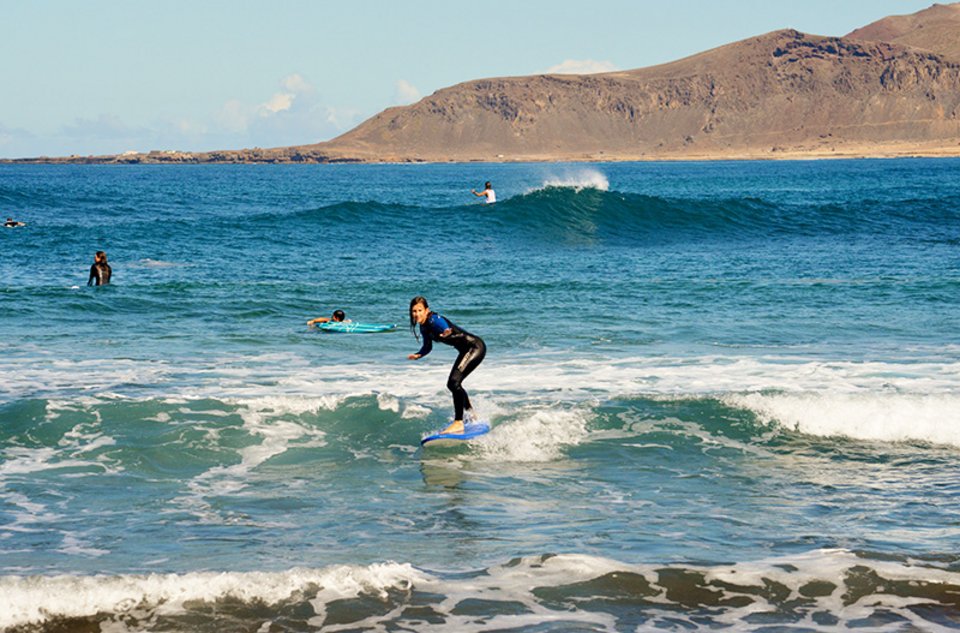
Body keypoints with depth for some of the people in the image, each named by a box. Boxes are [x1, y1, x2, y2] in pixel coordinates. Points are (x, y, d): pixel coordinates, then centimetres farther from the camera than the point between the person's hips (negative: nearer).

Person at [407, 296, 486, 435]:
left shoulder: (435, 320, -22)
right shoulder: (424, 327, 5)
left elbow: (446, 329, -39)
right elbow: (428, 347, 17)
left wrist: (447, 334, -62)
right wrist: (418, 355, -2)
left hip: (475, 346, -10)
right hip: (465, 350, 10)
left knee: (454, 382, -21)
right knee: (452, 384, 19)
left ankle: (458, 423, -21)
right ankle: (472, 415, 42)